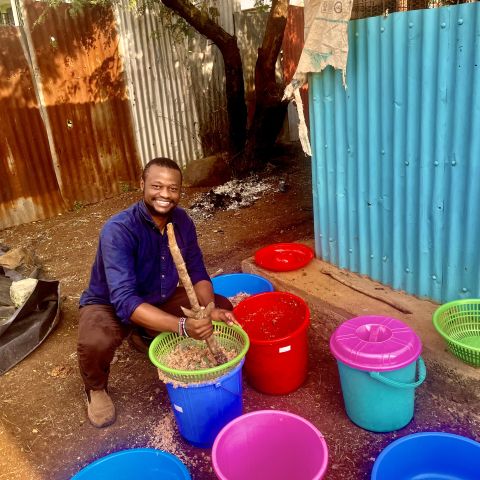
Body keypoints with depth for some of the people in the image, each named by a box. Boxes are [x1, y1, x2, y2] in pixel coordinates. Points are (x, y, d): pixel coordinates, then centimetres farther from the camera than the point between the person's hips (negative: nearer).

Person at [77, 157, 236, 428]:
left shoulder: (182, 221, -13)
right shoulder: (119, 231, -33)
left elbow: (197, 273, -7)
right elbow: (125, 301, -40)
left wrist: (209, 310, -28)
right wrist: (183, 326, -50)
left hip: (161, 298, 6)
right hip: (110, 305, -5)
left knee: (223, 309, -6)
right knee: (95, 343, -38)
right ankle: (96, 389, 1)